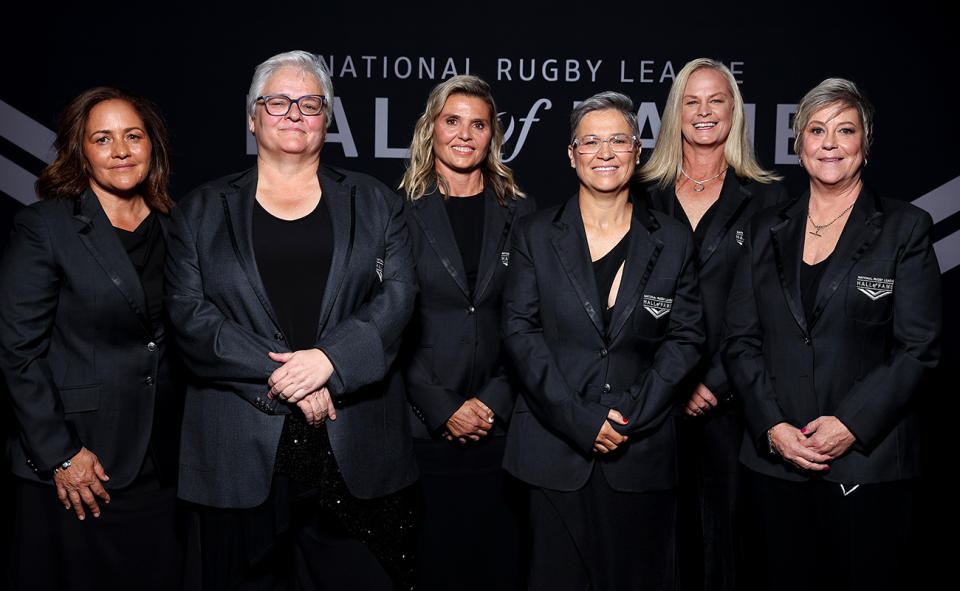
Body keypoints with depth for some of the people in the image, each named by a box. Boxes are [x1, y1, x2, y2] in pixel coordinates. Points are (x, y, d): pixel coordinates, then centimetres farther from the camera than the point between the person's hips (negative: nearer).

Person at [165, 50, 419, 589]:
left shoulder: (375, 202, 11)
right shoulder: (203, 211, 10)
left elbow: (398, 295, 0)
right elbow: (190, 314, -1)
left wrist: (330, 358, -16)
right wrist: (279, 378, -12)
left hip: (356, 451, 1)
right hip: (240, 453, 0)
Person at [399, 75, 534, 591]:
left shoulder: (520, 213, 7)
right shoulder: (402, 212, 1)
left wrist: (494, 402, -6)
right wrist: (443, 408, -9)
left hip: (501, 425, 2)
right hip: (424, 427, -1)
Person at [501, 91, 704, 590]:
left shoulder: (672, 241, 6)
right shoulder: (535, 235, 4)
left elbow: (685, 337, 3)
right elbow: (520, 331, -3)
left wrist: (630, 416, -9)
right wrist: (579, 419, -12)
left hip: (643, 451, 1)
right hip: (555, 448, 0)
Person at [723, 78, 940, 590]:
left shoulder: (905, 228, 1)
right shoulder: (767, 230, 9)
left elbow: (918, 347, -5)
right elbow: (740, 340, 5)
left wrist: (852, 424, -15)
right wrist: (772, 426, -7)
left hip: (869, 460, -2)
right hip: (775, 457, 3)